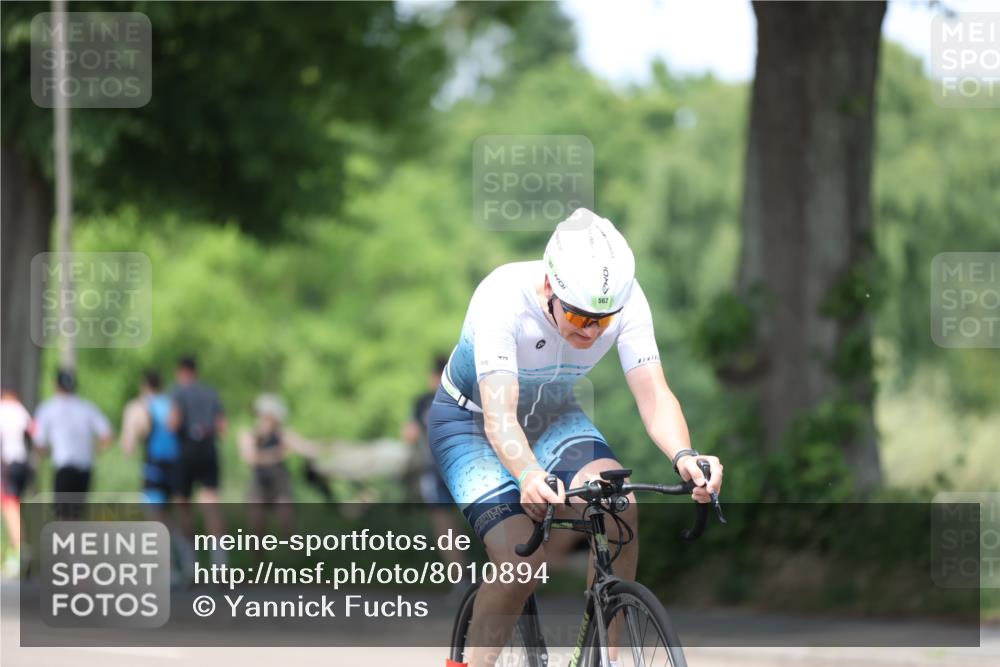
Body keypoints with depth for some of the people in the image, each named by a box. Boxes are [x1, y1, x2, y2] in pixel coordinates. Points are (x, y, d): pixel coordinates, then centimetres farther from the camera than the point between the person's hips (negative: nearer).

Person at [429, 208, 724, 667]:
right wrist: (531, 477, -61)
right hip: (471, 423, -4)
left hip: (552, 415, 4)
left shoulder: (626, 300, -24)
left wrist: (683, 455, -50)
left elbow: (653, 393, -29)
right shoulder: (503, 298, -36)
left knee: (621, 508, -25)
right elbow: (499, 416, -42)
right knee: (522, 564, -23)